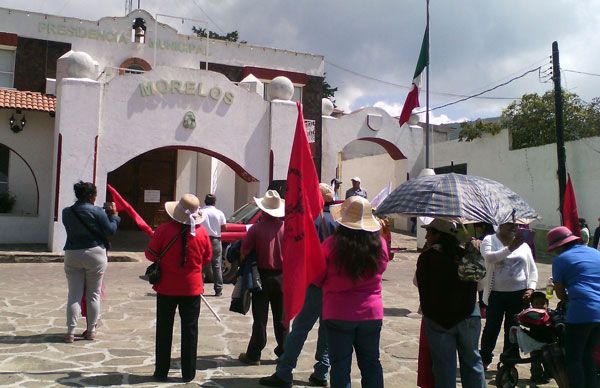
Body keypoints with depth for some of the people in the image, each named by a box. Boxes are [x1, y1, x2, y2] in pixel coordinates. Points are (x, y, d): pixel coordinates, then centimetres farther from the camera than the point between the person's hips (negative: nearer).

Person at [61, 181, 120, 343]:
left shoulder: (66, 212, 2)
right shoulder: (97, 212, -12)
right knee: (93, 295, 9)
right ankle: (91, 330, 18)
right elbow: (111, 230, -5)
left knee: (74, 295, 8)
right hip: (95, 254, -3)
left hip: (72, 255, 3)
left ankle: (70, 332, 6)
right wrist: (113, 214, 10)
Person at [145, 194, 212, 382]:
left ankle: (161, 371, 19)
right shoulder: (202, 233, -8)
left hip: (167, 288, -1)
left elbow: (151, 254, -7)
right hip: (192, 288, 1)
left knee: (164, 330, 12)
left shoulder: (163, 229, -15)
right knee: (190, 330, 11)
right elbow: (207, 258, 4)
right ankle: (188, 372, 18)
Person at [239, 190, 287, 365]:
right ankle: (284, 352, 24)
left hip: (262, 275, -2)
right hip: (282, 277, 2)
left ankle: (254, 354, 12)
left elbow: (244, 251, -9)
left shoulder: (256, 228, -13)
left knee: (260, 318, 6)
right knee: (281, 317, 15)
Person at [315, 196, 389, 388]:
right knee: (371, 363, 18)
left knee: (340, 365, 10)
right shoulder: (380, 244, -10)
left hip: (338, 314, -2)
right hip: (372, 314, 3)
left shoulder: (331, 245, -16)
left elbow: (317, 279, -3)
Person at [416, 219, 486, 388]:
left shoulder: (427, 256, -12)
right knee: (471, 360, 18)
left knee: (444, 365, 8)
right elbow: (479, 284, 8)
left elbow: (419, 284, -4)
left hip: (437, 318, -3)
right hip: (469, 315, 3)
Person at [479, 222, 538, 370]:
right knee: (491, 328, 4)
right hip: (496, 294, -3)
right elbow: (489, 257, -21)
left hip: (519, 294, 3)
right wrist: (510, 248, -26)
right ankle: (484, 360, 20)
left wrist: (531, 288, 0)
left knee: (512, 329, 11)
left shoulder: (523, 245, 9)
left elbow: (533, 269, 13)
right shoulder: (490, 240, -1)